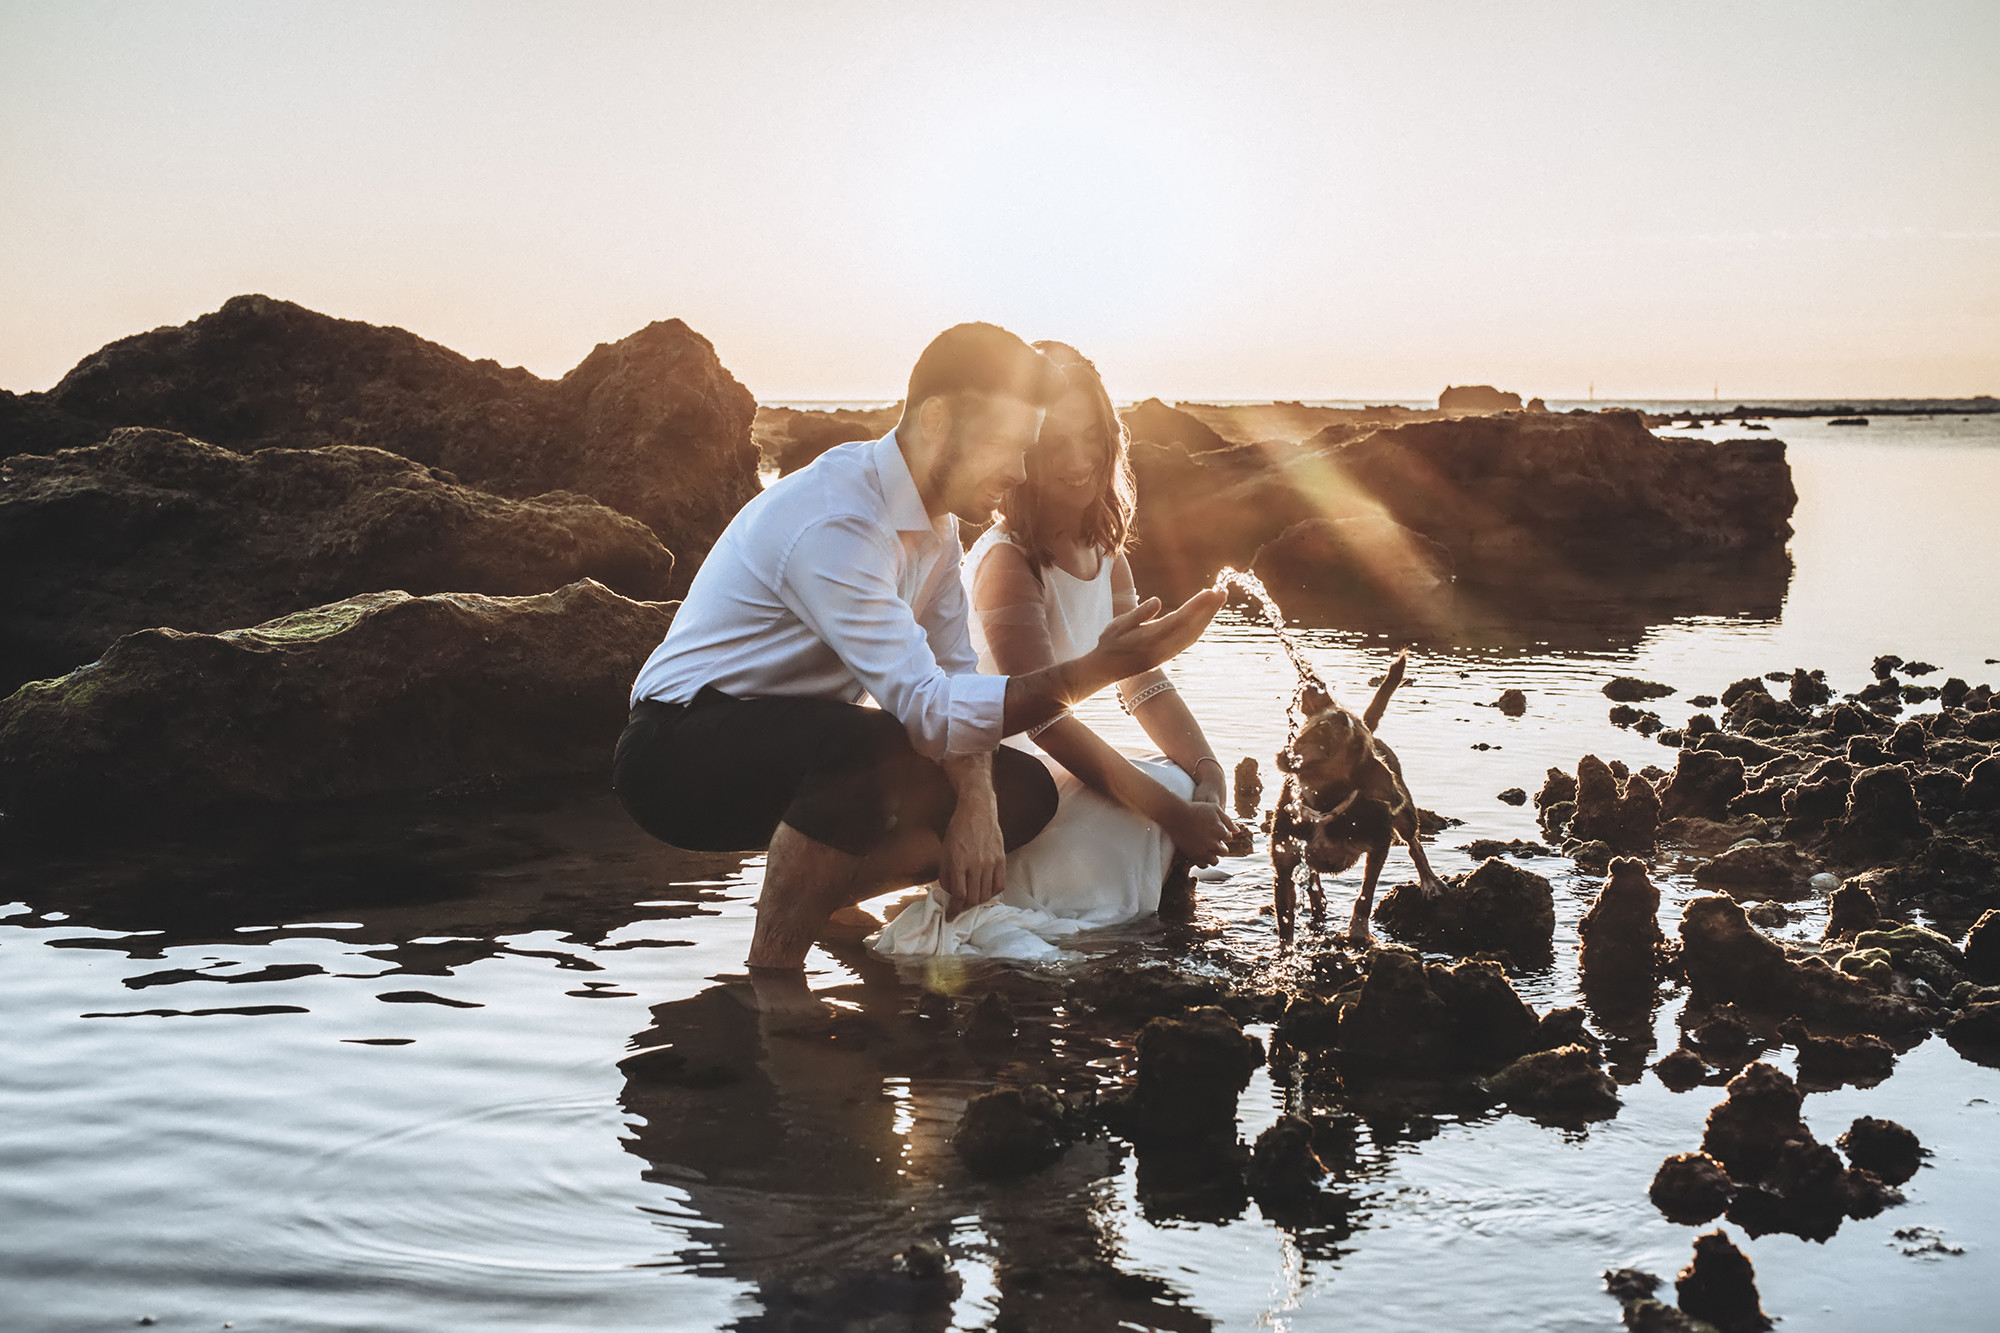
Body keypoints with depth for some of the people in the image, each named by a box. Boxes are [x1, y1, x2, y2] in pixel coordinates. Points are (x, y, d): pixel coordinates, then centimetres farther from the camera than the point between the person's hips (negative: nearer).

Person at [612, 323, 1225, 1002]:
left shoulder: (935, 514, 2)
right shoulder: (833, 524, -28)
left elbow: (953, 674, 3)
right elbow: (928, 710, -34)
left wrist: (975, 804, -15)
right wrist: (1092, 670, -40)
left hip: (799, 750, 9)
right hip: (679, 755, -9)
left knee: (1024, 791, -3)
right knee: (872, 747, -39)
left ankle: (812, 907, 5)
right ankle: (772, 966, -18)